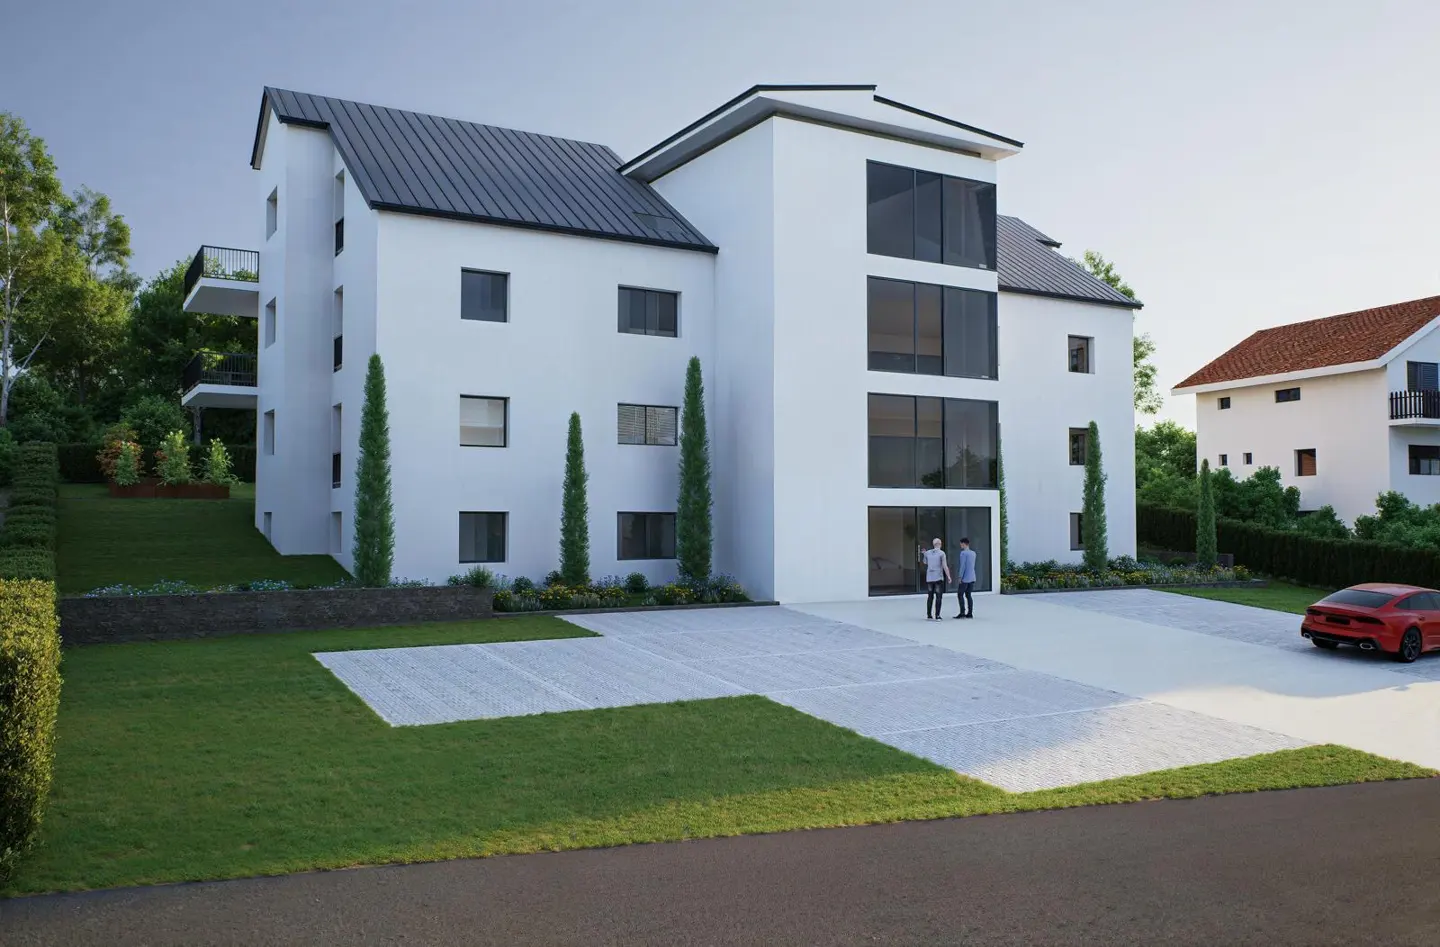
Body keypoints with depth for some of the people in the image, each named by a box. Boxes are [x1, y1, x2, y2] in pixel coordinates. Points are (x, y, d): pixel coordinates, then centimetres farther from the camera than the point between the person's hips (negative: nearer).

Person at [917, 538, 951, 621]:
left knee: (930, 597, 12)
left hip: (929, 578, 5)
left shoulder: (927, 553, 4)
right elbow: (945, 566, -13)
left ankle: (929, 615, 11)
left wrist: (924, 554, 40)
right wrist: (949, 577, -6)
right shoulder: (941, 553, -9)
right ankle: (937, 616, -7)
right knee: (939, 597, -1)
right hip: (939, 578, -4)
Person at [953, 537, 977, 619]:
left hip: (965, 578, -7)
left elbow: (963, 566, -17)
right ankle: (970, 613, 4)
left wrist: (960, 577, -14)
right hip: (972, 578, 7)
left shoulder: (963, 553, -13)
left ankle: (962, 612, -10)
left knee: (960, 595, -3)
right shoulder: (973, 553, 11)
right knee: (968, 595, 8)